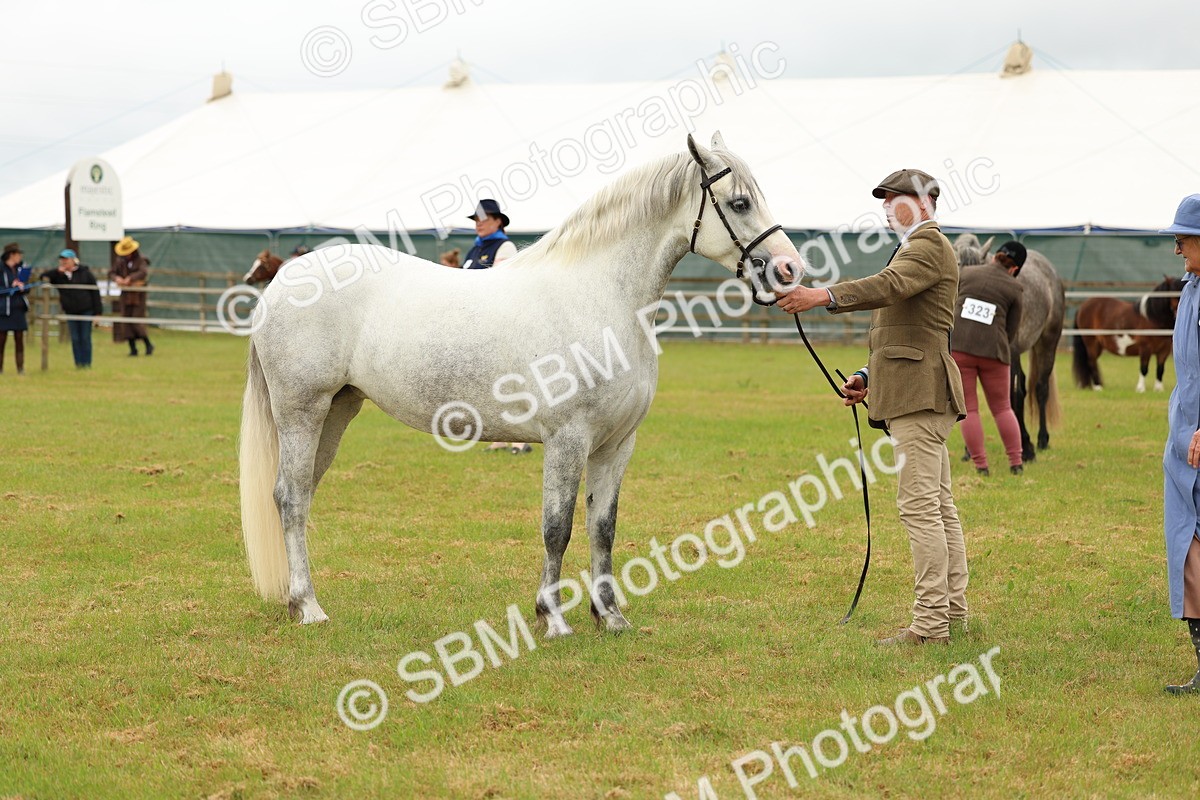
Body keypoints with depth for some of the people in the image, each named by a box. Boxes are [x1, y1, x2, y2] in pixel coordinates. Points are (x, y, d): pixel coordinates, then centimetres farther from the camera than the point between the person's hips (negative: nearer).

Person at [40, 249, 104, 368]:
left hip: (86, 310, -3)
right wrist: (58, 272, -14)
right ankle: (78, 363, 7)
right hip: (71, 312, 3)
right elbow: (44, 277, 0)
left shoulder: (84, 273, -3)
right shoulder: (59, 275, 7)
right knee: (75, 339, 3)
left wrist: (97, 311, -8)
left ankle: (86, 363, 4)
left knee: (85, 338, -1)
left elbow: (95, 292, -3)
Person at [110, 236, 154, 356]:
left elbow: (143, 273, -25)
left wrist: (130, 278, -38)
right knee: (126, 323, 1)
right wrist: (116, 278, -19)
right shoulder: (121, 261, 7)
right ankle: (133, 349, 8)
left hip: (138, 295, -5)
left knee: (137, 322, -9)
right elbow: (111, 273, 4)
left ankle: (148, 345, 8)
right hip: (126, 296, 5)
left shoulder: (140, 260, -8)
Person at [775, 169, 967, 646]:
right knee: (939, 507, 13)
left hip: (920, 393, -11)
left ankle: (930, 625, -14)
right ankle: (954, 611, 18)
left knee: (920, 507, -13)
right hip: (916, 395, 11)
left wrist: (824, 297, -40)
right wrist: (869, 376, 17)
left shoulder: (929, 246, -8)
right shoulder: (914, 249, 26)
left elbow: (889, 286, -28)